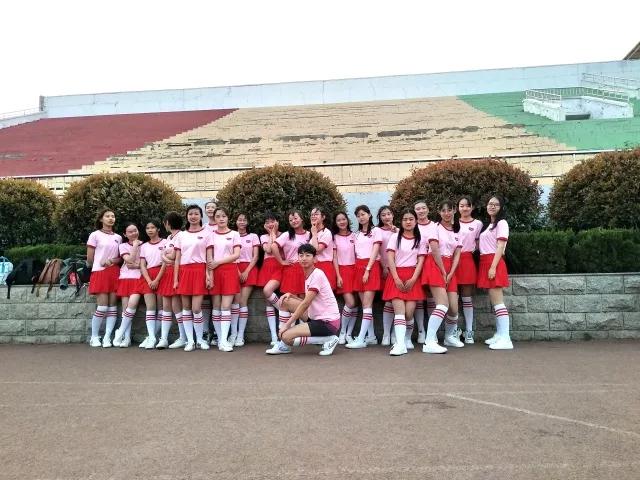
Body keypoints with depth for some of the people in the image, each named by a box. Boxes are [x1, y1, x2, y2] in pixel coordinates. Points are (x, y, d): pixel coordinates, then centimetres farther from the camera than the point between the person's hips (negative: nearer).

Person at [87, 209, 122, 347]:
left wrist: (111, 261, -5)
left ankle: (107, 337, 4)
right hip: (99, 273, -4)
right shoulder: (95, 235, 0)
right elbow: (89, 259, 1)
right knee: (102, 306, -9)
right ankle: (94, 337, 7)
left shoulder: (118, 237, 13)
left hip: (114, 273, 4)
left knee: (112, 306, -1)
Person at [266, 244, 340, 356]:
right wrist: (291, 295, -1)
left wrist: (287, 324, -14)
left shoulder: (317, 274, -15)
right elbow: (307, 303, 14)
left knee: (286, 336, -18)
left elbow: (306, 303, -18)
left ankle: (328, 339, -6)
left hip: (328, 322, -9)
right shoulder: (307, 275, 13)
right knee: (286, 301, 7)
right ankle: (284, 345, 7)